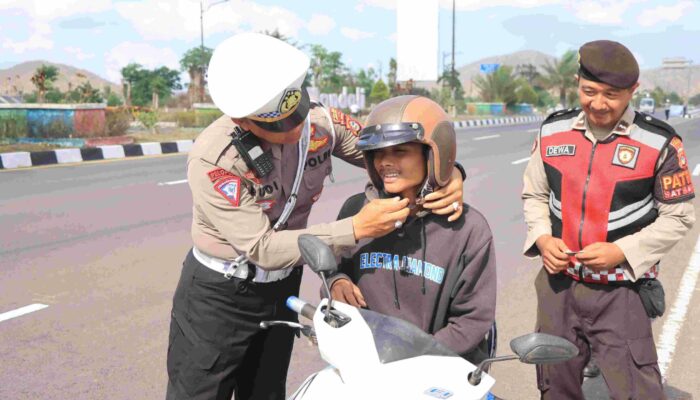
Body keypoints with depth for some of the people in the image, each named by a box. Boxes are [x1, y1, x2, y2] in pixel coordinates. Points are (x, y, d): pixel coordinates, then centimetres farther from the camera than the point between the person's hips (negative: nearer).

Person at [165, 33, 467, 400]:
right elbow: (263, 249, -28)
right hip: (217, 296, -4)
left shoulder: (321, 123, -15)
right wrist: (356, 229, -33)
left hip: (282, 289, 5)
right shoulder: (212, 160, -28)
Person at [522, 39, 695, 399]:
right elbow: (534, 195, 12)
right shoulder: (553, 131, 2)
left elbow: (678, 216, -5)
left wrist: (622, 252, -17)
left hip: (621, 291, -4)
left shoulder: (659, 143, -11)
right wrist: (542, 239, -7)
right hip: (558, 284, 4)